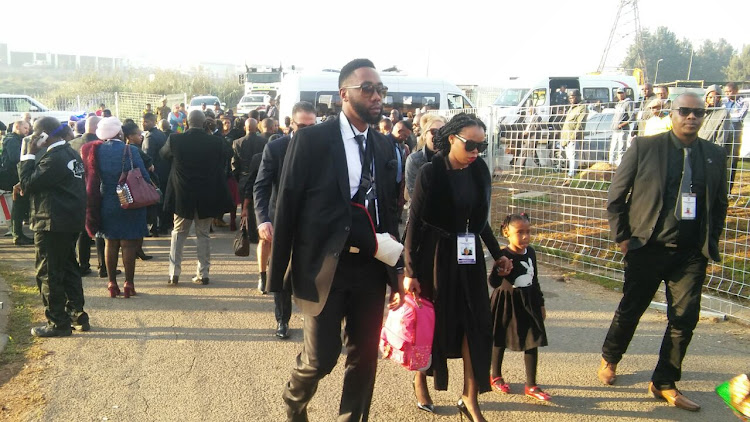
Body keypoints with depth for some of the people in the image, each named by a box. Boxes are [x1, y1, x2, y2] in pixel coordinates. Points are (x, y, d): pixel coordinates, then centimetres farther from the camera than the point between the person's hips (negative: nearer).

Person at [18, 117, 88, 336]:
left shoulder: (54, 158, -19)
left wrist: (29, 156, -12)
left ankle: (58, 323, 6)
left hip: (52, 224, -10)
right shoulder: (71, 154, 10)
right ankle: (78, 316, 22)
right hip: (71, 221, 10)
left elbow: (28, 184, -16)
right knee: (68, 268, 17)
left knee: (48, 274, 0)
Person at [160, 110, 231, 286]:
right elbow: (220, 169, 4)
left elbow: (163, 154, 12)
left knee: (179, 233, 14)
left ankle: (174, 273, 10)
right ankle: (203, 274, 13)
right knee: (203, 235, 11)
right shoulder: (216, 142, -8)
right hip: (207, 198, 0)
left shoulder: (175, 140, -9)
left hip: (182, 196, 0)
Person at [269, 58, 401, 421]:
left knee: (365, 356, 10)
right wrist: (278, 272, -6)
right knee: (320, 357, 2)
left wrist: (396, 273, 10)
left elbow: (388, 210, 12)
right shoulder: (311, 140, -7)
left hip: (371, 266, 5)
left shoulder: (384, 146, 8)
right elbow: (287, 206, -6)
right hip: (324, 266, -4)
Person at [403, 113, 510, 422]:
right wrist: (410, 272, -13)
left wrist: (497, 254, 15)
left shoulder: (479, 171, 0)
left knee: (476, 324, 2)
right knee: (433, 322, 9)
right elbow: (415, 223, -12)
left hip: (469, 257, 5)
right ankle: (420, 380, 35)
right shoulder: (431, 173, -14)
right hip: (436, 257, -4)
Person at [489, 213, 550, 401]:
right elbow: (494, 283, -26)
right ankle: (495, 376, 35)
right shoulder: (504, 255, -20)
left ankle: (531, 385, 16)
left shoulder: (530, 253, 0)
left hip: (528, 302, 5)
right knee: (500, 340, 12)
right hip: (506, 303, -5)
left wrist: (540, 304, 17)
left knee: (533, 341, 4)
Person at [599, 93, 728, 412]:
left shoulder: (715, 155, 7)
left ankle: (664, 384, 19)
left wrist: (710, 243, 6)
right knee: (630, 310, 10)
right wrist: (621, 236, -4)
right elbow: (616, 196, -1)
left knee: (685, 319, 4)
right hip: (648, 248, -3)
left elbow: (720, 204, 14)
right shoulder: (644, 147, -4)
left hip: (692, 254, 3)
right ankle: (609, 360, 35)